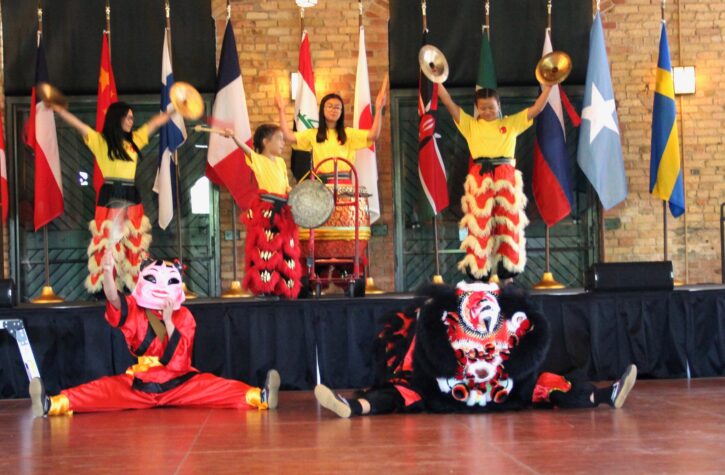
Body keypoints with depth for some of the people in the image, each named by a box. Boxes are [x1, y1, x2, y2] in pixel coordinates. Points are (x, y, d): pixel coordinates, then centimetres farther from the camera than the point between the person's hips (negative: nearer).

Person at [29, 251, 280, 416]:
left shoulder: (184, 317, 0)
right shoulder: (133, 311, 1)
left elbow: (179, 358, -13)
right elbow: (114, 299, -22)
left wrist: (168, 320, -21)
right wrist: (108, 272, -41)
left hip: (179, 383, 0)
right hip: (137, 384, 0)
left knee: (213, 387, -24)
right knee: (102, 390, -22)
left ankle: (261, 396, -40)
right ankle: (51, 404, -38)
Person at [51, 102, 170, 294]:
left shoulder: (135, 139, 14)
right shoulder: (100, 140, 1)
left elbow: (157, 121, 21)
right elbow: (76, 123, -5)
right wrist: (55, 107, -11)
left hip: (132, 197, 5)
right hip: (110, 197, -5)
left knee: (134, 243, 4)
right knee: (108, 241, -4)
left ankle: (134, 284, 7)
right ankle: (104, 286, 0)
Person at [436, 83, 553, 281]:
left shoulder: (511, 123, 18)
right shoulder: (470, 124, 18)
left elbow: (537, 108, 14)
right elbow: (449, 103, 13)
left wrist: (548, 86, 5)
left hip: (506, 175, 0)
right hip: (479, 175, 0)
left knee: (508, 221, -1)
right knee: (479, 222, -5)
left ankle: (508, 265, 5)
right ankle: (478, 268, -3)